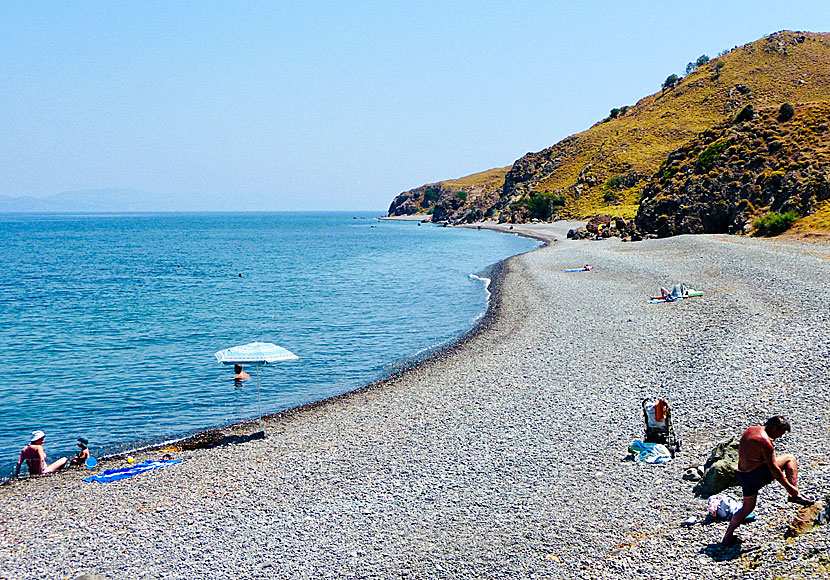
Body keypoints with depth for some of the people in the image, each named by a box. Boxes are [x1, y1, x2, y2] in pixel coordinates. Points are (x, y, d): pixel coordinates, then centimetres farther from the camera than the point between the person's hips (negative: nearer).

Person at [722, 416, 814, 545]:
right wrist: (788, 486, -9)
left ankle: (727, 537, 19)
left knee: (747, 508, 20)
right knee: (790, 458, 3)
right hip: (757, 475, -8)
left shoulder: (751, 430, 11)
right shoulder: (765, 440, -18)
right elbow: (773, 468, -17)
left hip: (742, 475, 8)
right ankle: (795, 494, 1)